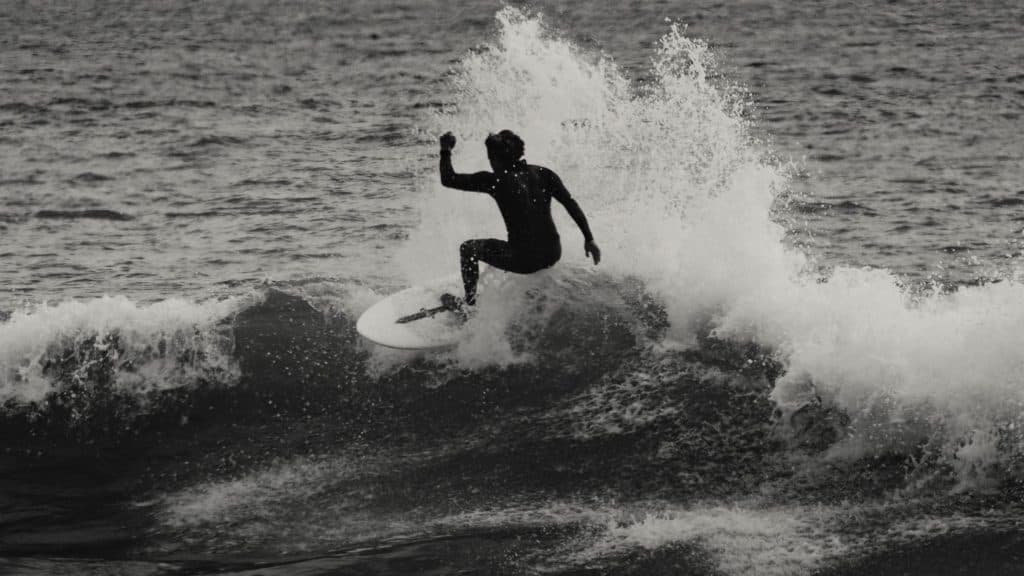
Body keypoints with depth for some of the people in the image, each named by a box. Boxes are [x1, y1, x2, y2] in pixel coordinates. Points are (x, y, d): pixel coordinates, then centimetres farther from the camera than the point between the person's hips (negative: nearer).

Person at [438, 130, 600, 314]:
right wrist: (589, 239, 4)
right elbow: (572, 206, -1)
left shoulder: (495, 181, -9)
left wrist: (446, 150, 11)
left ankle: (469, 301, 27)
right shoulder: (543, 174, 3)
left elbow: (448, 180, -3)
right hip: (553, 255, 5)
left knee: (468, 249, 18)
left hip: (524, 260, -5)